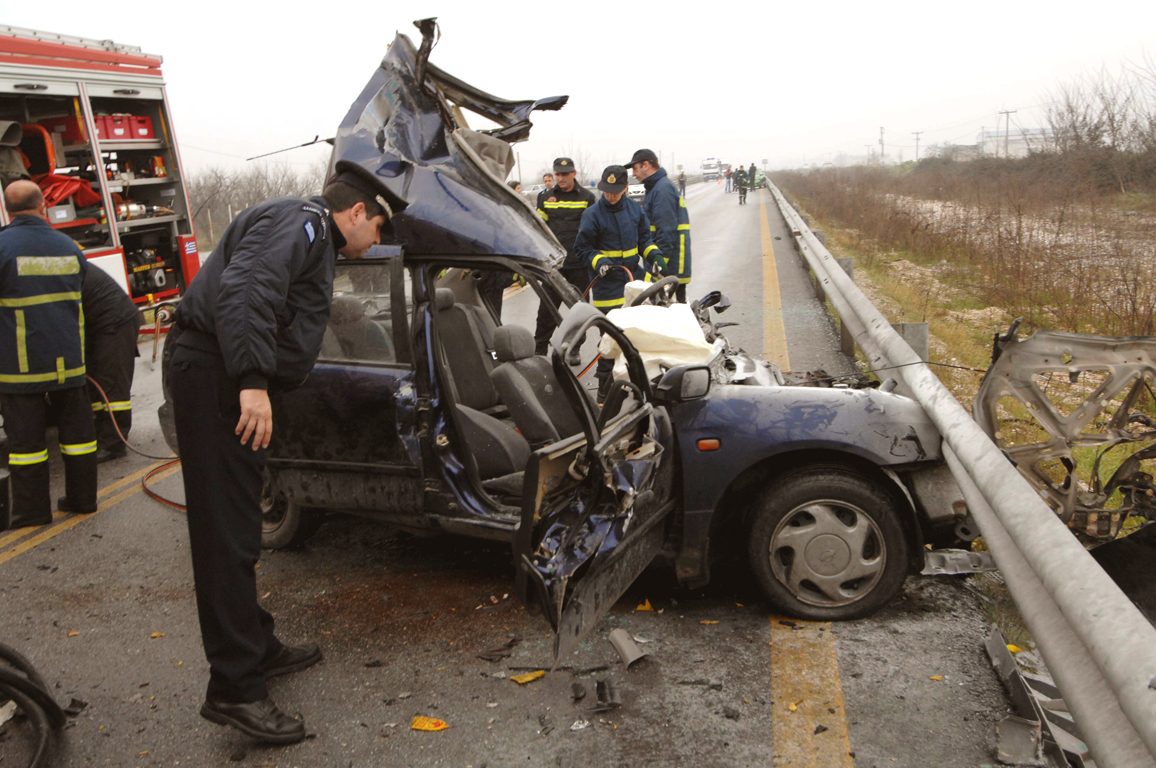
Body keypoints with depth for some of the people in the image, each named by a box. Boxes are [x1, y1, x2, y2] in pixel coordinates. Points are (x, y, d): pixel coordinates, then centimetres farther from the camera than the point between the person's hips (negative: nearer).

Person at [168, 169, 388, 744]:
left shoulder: (315, 242, 26)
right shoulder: (302, 221, -8)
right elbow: (244, 291, -25)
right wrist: (253, 379, -31)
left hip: (234, 380, 11)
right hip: (213, 373, -11)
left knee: (237, 527, 17)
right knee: (228, 533, -10)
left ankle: (256, 648, 30)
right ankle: (235, 688, -5)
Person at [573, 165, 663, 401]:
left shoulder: (635, 209, 7)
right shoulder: (593, 214, -8)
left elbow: (644, 238, 17)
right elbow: (582, 247, -3)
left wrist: (654, 254, -1)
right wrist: (598, 261, -19)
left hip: (635, 278, 5)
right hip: (608, 286, -5)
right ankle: (605, 392, 6)